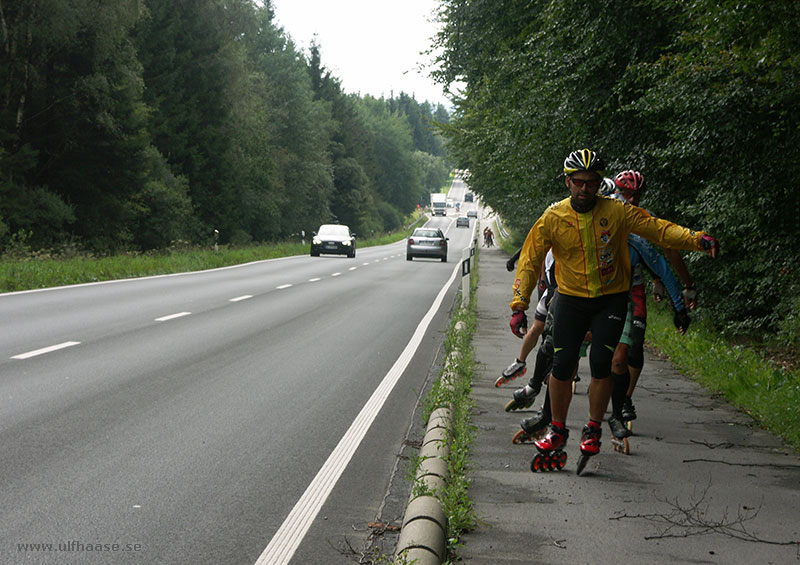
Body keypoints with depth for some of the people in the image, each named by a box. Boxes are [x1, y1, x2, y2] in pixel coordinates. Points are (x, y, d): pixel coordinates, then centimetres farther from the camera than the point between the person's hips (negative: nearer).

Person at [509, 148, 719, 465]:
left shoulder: (616, 212, -9)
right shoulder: (553, 218, -8)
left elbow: (659, 229, -10)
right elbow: (530, 261, -5)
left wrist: (698, 240, -24)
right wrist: (518, 305, -13)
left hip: (611, 299, 0)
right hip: (571, 299, 1)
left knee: (601, 364, -11)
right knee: (562, 365, -6)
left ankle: (593, 430, 7)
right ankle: (558, 430, 13)